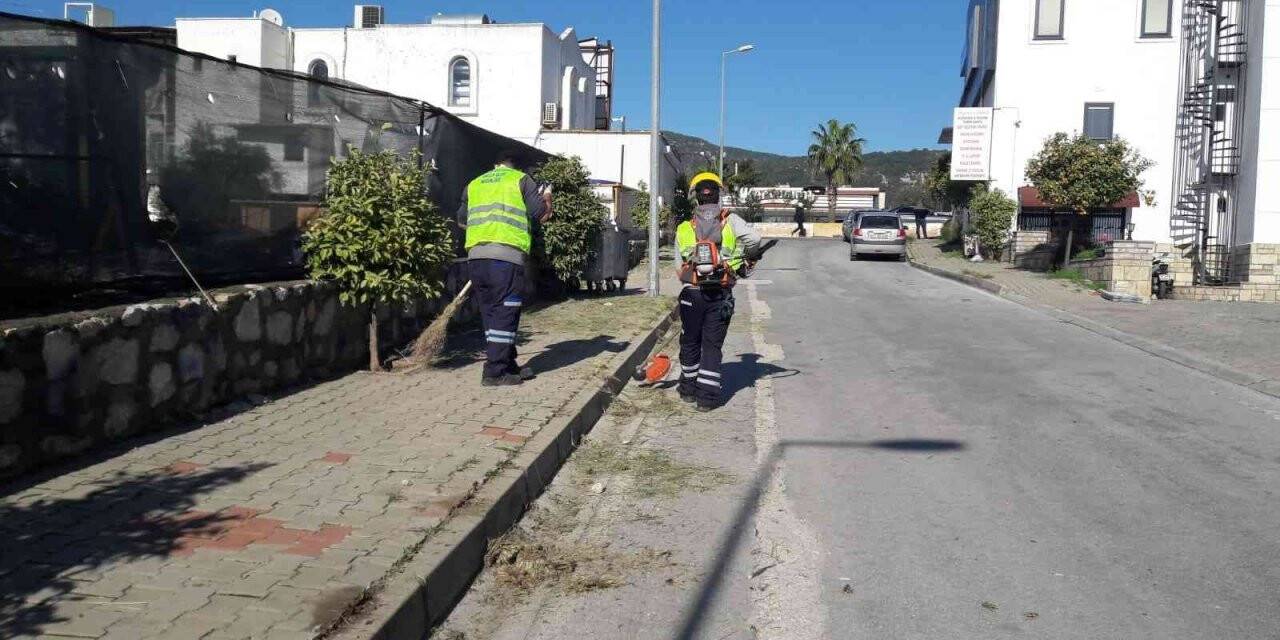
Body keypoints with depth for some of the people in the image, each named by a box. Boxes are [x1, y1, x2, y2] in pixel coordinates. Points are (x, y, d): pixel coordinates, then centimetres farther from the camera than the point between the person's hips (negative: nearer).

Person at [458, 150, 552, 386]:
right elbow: (542, 214, 3)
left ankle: (507, 365, 21)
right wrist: (547, 198, 24)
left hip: (475, 255, 5)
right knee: (505, 313, -3)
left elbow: (462, 218, 25)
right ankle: (495, 373, -7)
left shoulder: (474, 184, 22)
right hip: (507, 254, -5)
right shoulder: (521, 180, 9)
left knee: (490, 312, 13)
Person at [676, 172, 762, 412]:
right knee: (712, 345, 7)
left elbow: (680, 267, 6)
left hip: (692, 293, 1)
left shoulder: (683, 229, 4)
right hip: (721, 295, -1)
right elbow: (754, 239, -16)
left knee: (690, 343, 17)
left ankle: (689, 389, 30)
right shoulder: (730, 221, -2)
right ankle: (707, 396, 6)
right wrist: (747, 259, 4)